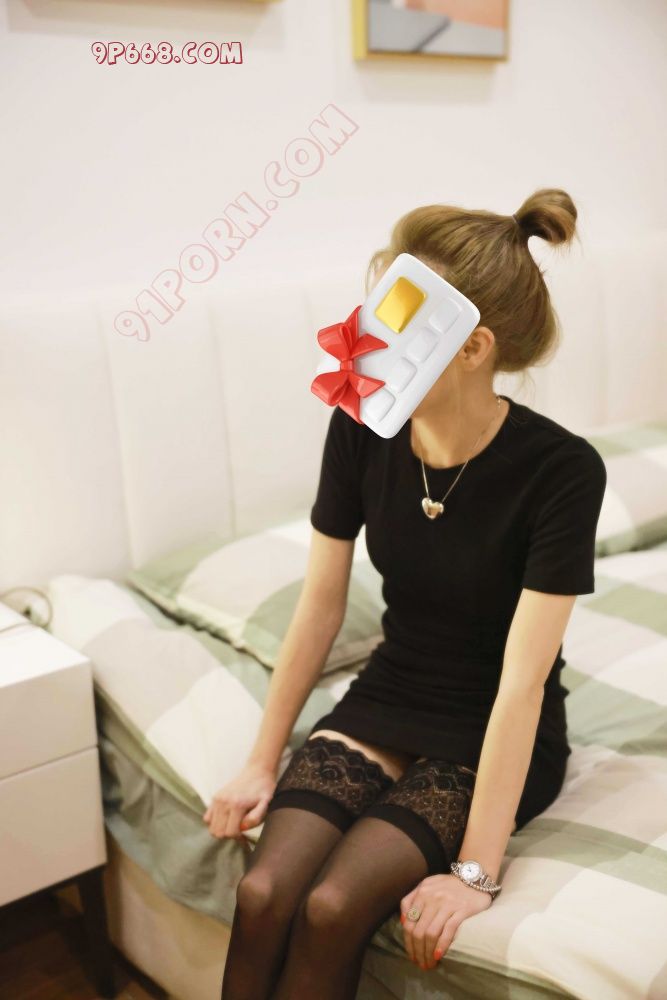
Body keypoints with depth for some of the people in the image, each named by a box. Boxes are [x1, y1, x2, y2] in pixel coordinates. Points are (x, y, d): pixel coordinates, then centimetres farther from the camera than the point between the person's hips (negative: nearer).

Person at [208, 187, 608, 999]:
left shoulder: (560, 469, -23)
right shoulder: (360, 428, -10)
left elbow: (521, 682, -24)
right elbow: (319, 608, -2)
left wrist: (476, 872, -23)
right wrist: (263, 762, 1)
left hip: (497, 738, -3)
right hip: (385, 702, 4)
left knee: (333, 908, -23)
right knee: (264, 892, -20)